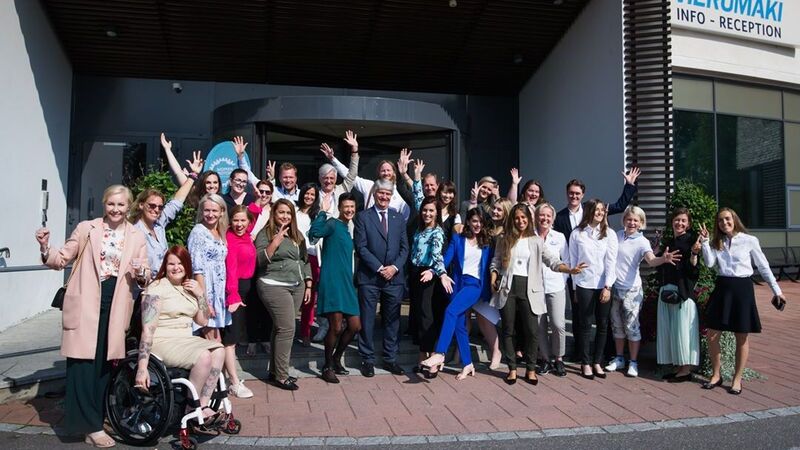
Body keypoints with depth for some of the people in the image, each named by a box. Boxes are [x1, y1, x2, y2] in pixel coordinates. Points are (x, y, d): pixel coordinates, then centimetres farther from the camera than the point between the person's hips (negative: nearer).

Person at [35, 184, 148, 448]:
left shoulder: (137, 237, 9)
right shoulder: (86, 228, 5)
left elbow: (146, 276, 6)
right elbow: (62, 260, 5)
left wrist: (141, 273, -16)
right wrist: (46, 249, -14)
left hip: (115, 307, 2)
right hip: (86, 304, -2)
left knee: (104, 363, 8)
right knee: (83, 362, -5)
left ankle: (90, 421, 20)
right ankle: (91, 426, 1)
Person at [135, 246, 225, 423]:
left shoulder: (190, 288, 14)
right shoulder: (157, 288, -8)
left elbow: (202, 321, 15)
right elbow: (147, 330, -17)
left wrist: (201, 294, 0)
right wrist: (142, 368, -24)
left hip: (186, 339, 7)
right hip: (162, 343, -7)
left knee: (219, 350, -18)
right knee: (204, 356, -28)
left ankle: (203, 405, -13)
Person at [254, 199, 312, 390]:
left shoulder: (297, 235, 16)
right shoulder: (266, 233, -2)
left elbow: (305, 261, 19)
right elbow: (261, 259, -13)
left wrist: (308, 285, 14)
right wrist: (276, 241, -22)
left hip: (297, 287, 6)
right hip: (275, 287, -6)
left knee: (280, 329, 9)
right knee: (286, 329, -10)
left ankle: (275, 371, 18)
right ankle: (280, 376, -1)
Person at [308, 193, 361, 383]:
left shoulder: (348, 230, 18)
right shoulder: (332, 224, -6)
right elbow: (314, 233, -28)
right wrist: (323, 211, -24)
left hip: (346, 284, 8)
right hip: (332, 282, -8)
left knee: (355, 326, 7)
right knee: (336, 327, -8)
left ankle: (336, 359, 28)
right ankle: (327, 366, 12)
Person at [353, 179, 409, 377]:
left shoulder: (399, 217, 12)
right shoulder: (363, 217, 1)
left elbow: (404, 247, 9)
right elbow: (361, 247, -6)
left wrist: (395, 267, -7)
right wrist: (379, 268, -12)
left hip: (394, 277, 3)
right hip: (369, 278, -3)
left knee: (392, 320, 9)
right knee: (366, 321, 3)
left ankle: (390, 359, 20)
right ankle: (367, 360, 15)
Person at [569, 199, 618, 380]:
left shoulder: (609, 233, 3)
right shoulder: (577, 234, 2)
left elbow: (611, 261, -2)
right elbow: (573, 261, 4)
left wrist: (608, 287, -9)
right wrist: (575, 287, 4)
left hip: (604, 286, 1)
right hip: (584, 285, -1)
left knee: (602, 325, 6)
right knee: (585, 325, 3)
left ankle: (597, 362, 17)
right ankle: (586, 363, 12)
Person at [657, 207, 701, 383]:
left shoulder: (691, 240, -5)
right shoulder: (668, 242, 16)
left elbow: (693, 270, -12)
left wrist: (694, 253, -28)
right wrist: (657, 250, 15)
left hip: (683, 291, -7)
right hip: (666, 289, 7)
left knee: (682, 328, -3)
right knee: (669, 329, 9)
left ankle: (686, 369, 6)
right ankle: (678, 367, 17)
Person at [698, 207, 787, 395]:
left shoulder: (750, 241, -2)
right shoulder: (716, 243, 8)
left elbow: (763, 267, 4)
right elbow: (710, 263, -7)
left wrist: (776, 290, 5)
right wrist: (705, 241, -12)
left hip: (742, 289, -3)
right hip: (722, 288, 3)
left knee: (742, 337, 5)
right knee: (712, 335, 2)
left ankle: (737, 378, 18)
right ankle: (716, 375, 18)